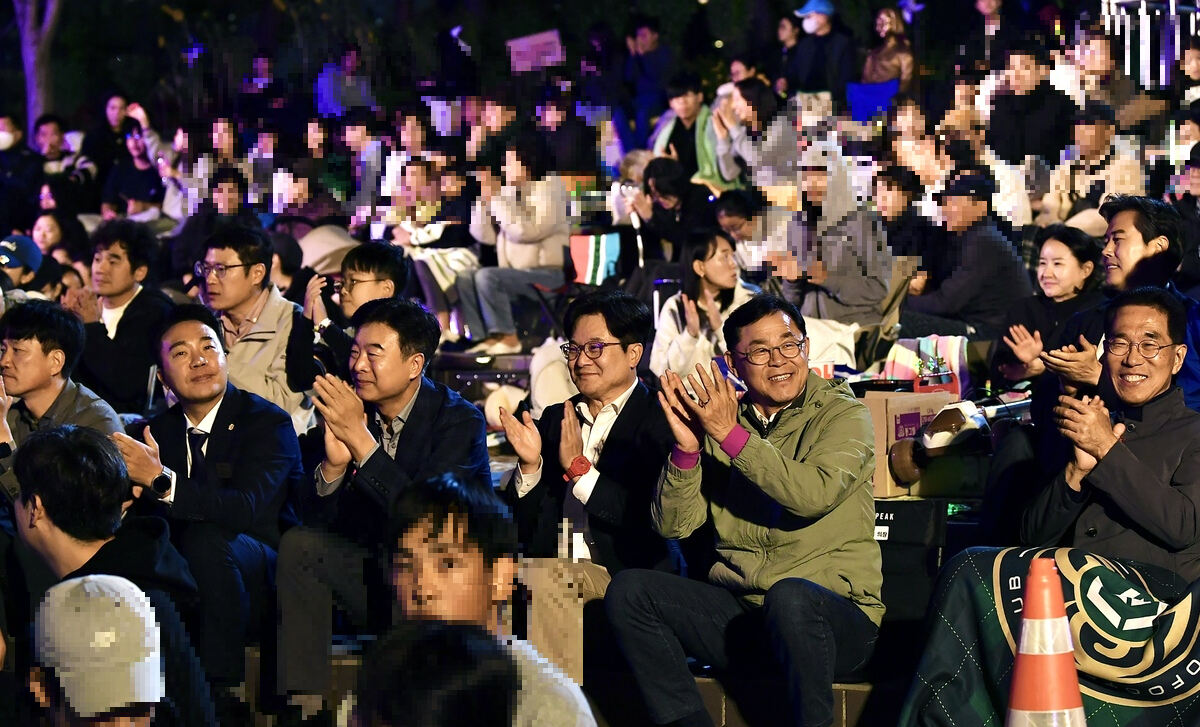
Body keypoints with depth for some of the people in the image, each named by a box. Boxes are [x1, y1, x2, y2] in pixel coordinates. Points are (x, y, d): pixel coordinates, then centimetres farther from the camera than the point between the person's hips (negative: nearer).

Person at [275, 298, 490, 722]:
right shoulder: (349, 412, 2)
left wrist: (360, 440, -29)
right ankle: (304, 703, -17)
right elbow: (317, 522, -1)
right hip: (373, 574, 5)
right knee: (298, 545, -16)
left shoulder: (459, 420, -12)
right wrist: (334, 462, -22)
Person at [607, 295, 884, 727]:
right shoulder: (715, 419, 11)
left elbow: (814, 494, -20)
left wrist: (731, 434, -20)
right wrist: (686, 448, -13)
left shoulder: (844, 415, 1)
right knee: (628, 590, -14)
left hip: (836, 614, -5)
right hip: (737, 610, 5)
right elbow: (674, 526, 3)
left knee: (790, 595, -38)